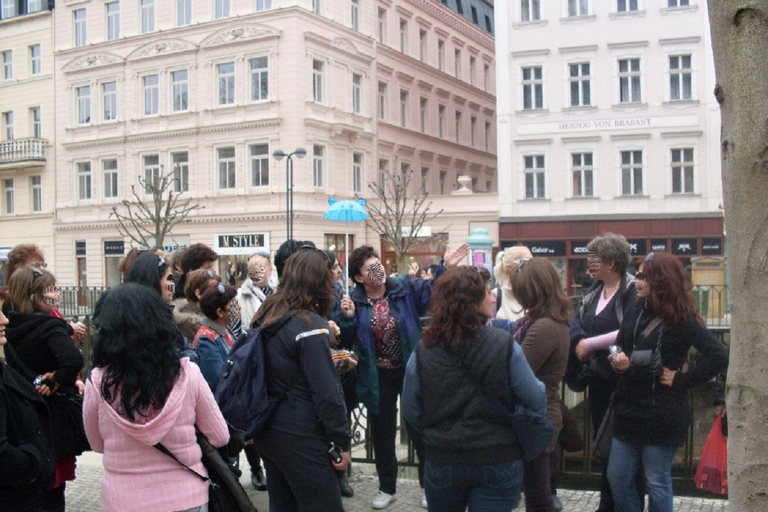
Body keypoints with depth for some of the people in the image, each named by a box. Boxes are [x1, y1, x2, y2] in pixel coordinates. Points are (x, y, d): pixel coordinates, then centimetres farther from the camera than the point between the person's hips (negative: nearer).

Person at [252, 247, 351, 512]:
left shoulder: (267, 316, 5)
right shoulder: (310, 325, -17)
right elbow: (327, 393, -19)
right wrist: (342, 441, -12)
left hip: (268, 431, 8)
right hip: (300, 440, -8)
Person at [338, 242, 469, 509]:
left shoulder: (405, 288, -8)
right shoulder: (353, 300, -6)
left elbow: (432, 289, -22)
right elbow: (345, 340, -4)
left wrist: (446, 268, -37)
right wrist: (347, 317, -23)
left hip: (411, 370, -1)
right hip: (378, 376, 1)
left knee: (421, 429, 10)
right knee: (382, 433, 14)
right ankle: (387, 488, 33)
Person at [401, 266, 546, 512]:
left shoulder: (423, 350, -10)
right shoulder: (504, 345, -15)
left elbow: (411, 410, -2)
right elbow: (536, 401, -10)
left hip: (441, 460, 3)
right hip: (498, 460, -3)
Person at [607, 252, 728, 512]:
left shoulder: (681, 320, -12)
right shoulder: (635, 313, 7)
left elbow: (718, 356, -19)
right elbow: (618, 349, 15)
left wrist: (681, 379, -16)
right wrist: (617, 361, -8)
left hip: (661, 415, -6)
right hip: (629, 410, 6)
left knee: (657, 481, 6)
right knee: (617, 477, 11)